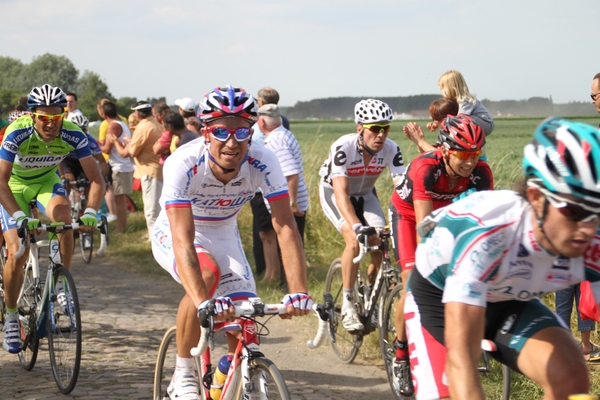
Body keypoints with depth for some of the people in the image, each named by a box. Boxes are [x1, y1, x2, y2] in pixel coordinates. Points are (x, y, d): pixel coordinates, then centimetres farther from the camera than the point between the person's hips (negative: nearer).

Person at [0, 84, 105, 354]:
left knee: (62, 213, -32)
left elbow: (96, 179, -24)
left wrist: (90, 212, -41)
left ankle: (61, 285, -15)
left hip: (47, 182, 2)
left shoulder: (73, 135, -26)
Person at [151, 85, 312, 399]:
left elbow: (285, 228, -29)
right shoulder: (183, 164, -34)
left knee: (245, 333, -10)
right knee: (207, 273, -35)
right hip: (174, 234, -3)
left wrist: (298, 292, -43)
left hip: (223, 236, 3)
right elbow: (184, 241, -42)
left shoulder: (262, 163, -26)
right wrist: (203, 302, -55)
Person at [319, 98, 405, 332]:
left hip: (365, 194, 4)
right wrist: (356, 226, -56)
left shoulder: (391, 149, -24)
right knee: (355, 240, -27)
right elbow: (341, 193, -42)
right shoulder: (343, 147, -34)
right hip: (333, 193, -4)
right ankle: (348, 304, -16)